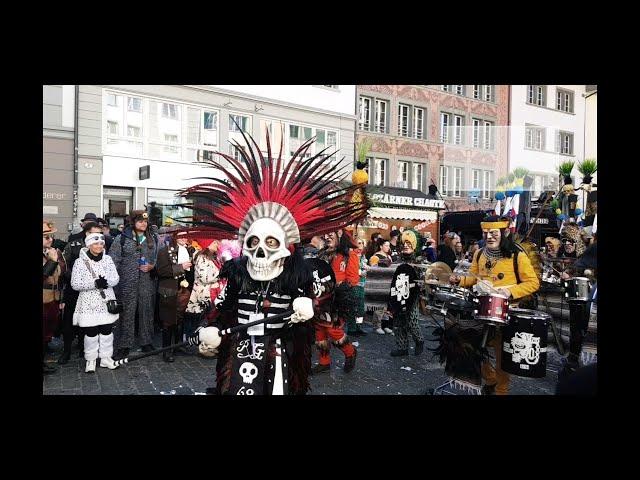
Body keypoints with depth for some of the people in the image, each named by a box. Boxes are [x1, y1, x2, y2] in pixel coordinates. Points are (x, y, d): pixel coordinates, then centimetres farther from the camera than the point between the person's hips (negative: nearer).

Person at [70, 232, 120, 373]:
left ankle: (106, 358, 23)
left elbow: (116, 278, 2)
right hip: (89, 303, -3)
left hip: (107, 302, 3)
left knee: (107, 331, 9)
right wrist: (95, 283, -23)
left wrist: (106, 282, -20)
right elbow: (75, 284, -11)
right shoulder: (80, 262, -6)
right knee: (91, 332, 3)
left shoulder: (107, 259, 4)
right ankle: (91, 360, 20)